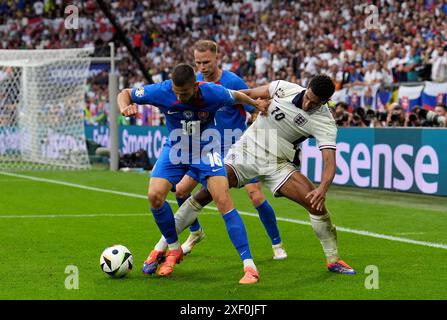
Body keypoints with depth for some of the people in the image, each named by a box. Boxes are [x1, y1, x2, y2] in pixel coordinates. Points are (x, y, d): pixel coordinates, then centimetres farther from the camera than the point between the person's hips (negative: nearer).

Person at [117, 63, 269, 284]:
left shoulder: (212, 93, -25)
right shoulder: (161, 91, -24)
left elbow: (236, 97, -1)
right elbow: (125, 94, -10)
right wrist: (125, 107, -31)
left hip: (206, 150, -2)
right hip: (175, 149, 2)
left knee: (223, 201, -19)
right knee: (154, 195, -17)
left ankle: (249, 266, -16)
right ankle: (174, 249, 10)